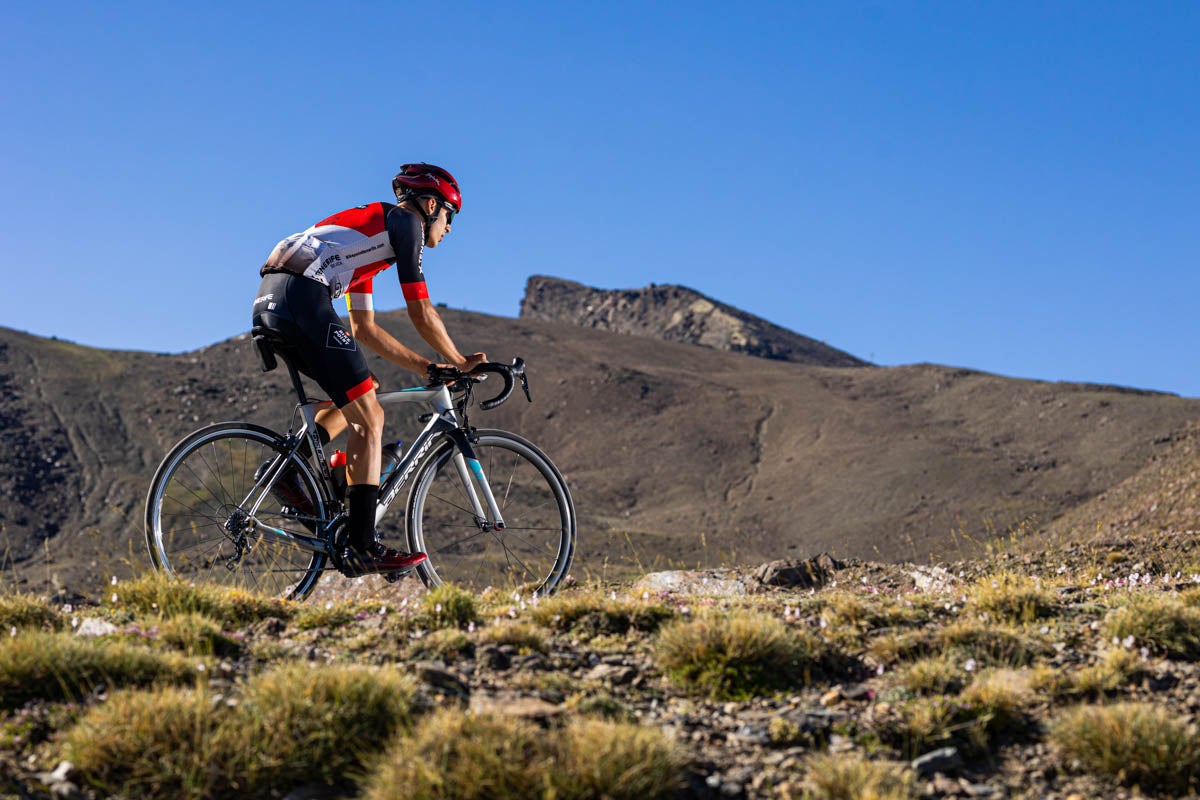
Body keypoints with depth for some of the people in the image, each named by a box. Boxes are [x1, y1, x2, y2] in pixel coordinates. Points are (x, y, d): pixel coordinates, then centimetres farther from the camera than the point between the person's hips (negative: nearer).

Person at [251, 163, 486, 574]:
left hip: (269, 302, 9)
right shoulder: (405, 220, 7)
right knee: (369, 420, -5)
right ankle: (362, 547, -11)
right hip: (303, 298, -9)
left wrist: (425, 367, 31)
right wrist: (460, 361, 15)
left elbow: (364, 328, 32)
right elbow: (421, 312, 2)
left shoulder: (370, 230, 33)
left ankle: (292, 471, 7)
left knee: (359, 401, 23)